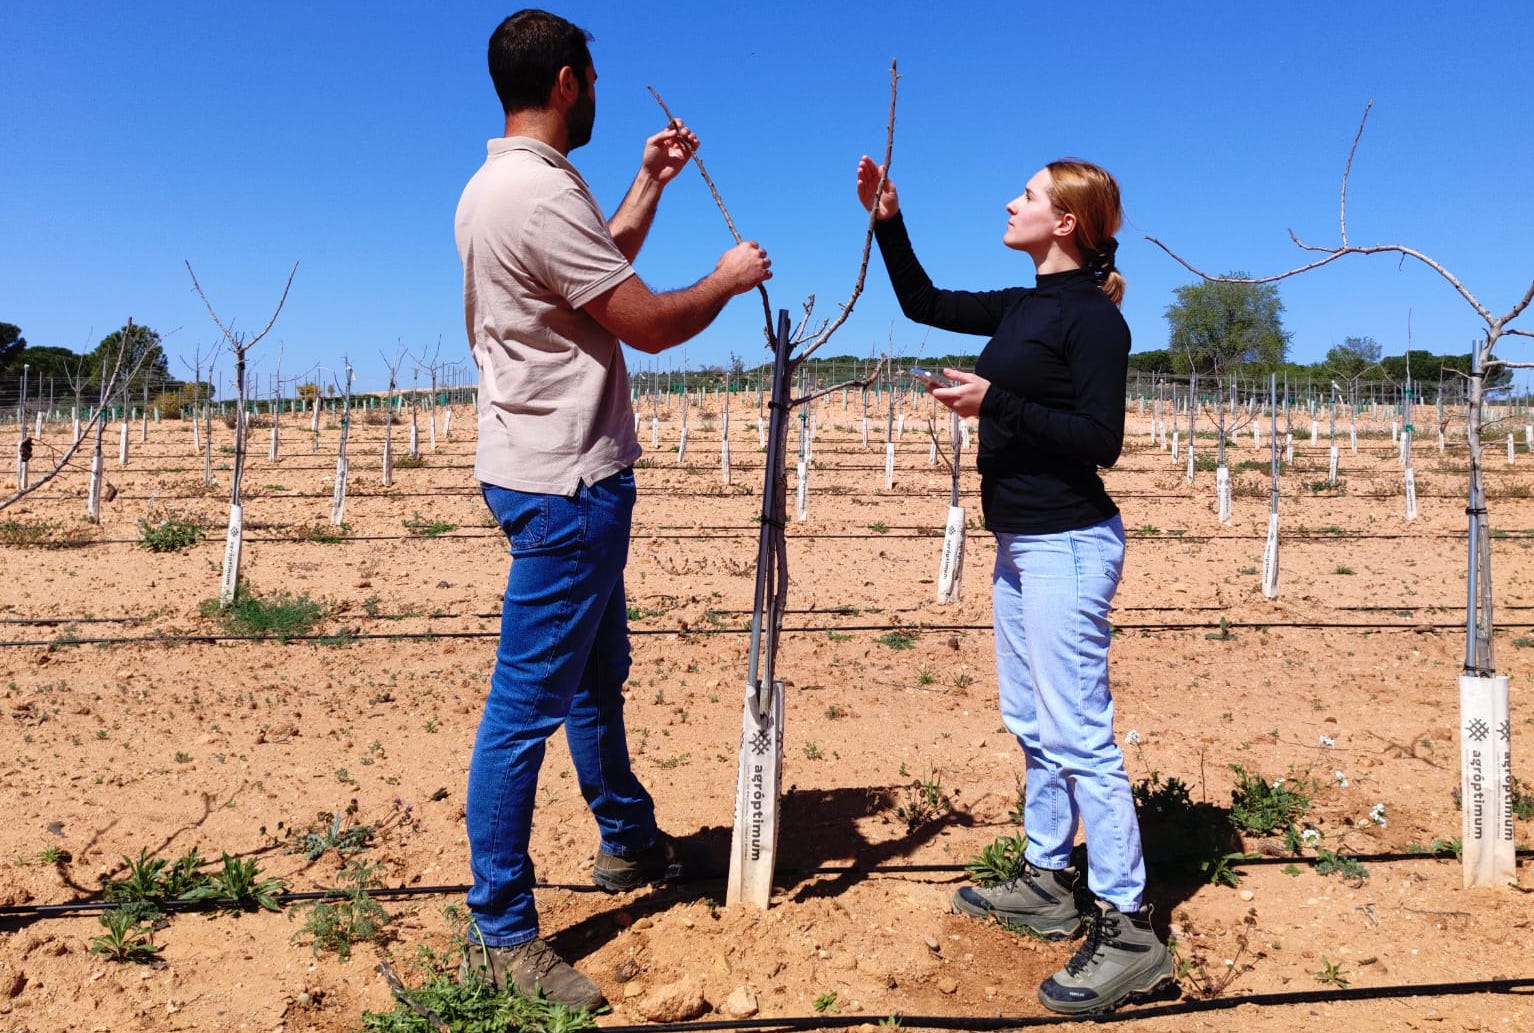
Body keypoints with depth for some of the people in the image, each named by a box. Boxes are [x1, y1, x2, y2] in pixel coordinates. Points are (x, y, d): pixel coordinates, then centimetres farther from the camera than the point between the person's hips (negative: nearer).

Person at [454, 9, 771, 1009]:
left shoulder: (498, 184, 13)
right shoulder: (540, 191, -19)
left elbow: (603, 266, 25)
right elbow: (649, 323, -17)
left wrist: (650, 181, 26)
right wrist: (728, 279, 1)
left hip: (552, 467, 11)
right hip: (567, 479, -11)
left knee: (600, 675, 22)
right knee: (530, 702, -4)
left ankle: (629, 841, 39)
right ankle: (501, 930, 8)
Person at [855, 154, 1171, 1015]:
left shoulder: (1093, 317, -11)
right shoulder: (1022, 307, 12)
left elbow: (1102, 441, -17)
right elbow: (923, 302, 21)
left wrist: (996, 402, -21)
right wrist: (888, 222, 12)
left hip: (1067, 546, -9)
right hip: (1020, 542, 9)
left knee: (1078, 735, -8)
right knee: (1032, 724, 15)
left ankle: (1129, 930, 1)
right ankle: (1049, 881, 28)